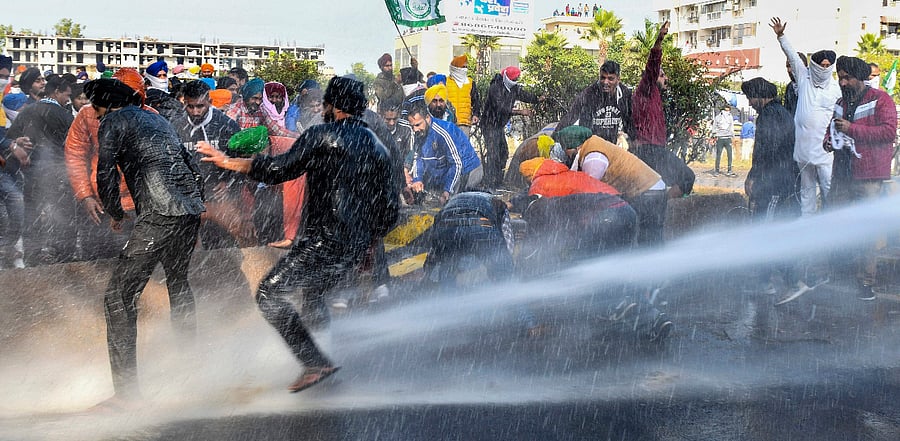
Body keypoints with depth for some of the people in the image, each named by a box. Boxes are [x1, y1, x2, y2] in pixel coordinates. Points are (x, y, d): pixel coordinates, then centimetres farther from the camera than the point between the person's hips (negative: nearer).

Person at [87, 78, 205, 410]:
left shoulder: (113, 121, 5)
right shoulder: (157, 119, 27)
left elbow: (106, 174, -2)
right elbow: (191, 165, 26)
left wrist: (114, 213, 14)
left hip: (158, 214, -8)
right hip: (191, 209, 8)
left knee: (119, 296, -6)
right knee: (178, 283, 28)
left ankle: (126, 391, -11)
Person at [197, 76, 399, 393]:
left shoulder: (322, 136, -4)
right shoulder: (379, 149, 16)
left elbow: (279, 169, -10)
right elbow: (389, 212, 15)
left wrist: (227, 161, 0)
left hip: (324, 239, -8)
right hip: (356, 248, 8)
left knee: (270, 294, -3)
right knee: (312, 294, 28)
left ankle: (315, 363, -12)